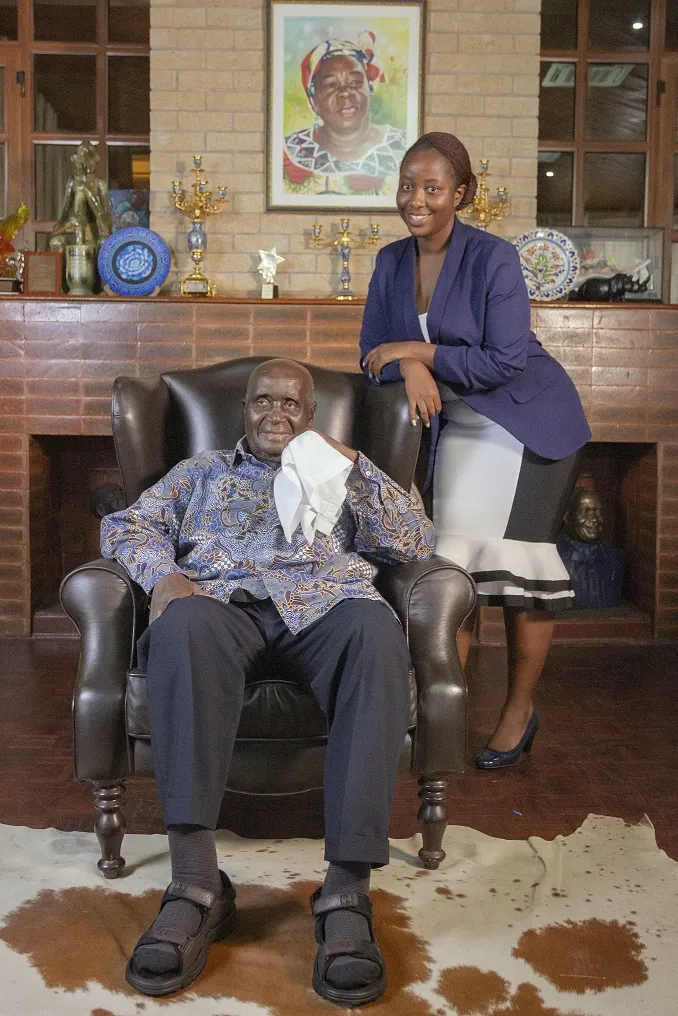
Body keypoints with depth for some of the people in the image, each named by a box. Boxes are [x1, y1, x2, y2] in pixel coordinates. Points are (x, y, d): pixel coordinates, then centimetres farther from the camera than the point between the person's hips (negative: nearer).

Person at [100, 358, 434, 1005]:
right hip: (222, 600, 0)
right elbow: (126, 527, 20)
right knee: (184, 626, -39)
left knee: (377, 633, -38)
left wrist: (352, 467, 8)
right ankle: (196, 884, -40)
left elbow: (418, 545, 19)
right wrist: (163, 573, -4)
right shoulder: (203, 472, 35)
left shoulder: (341, 473, 33)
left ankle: (347, 889, -40)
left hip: (322, 602, 0)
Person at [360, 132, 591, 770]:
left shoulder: (493, 259, -17)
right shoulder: (392, 262, 0)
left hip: (532, 424, -4)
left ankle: (520, 711, 14)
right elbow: (374, 352, 1)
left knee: (521, 561, -2)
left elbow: (505, 363, -21)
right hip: (461, 427, 5)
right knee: (455, 562, -1)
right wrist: (411, 369, -21)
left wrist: (419, 351, -21)